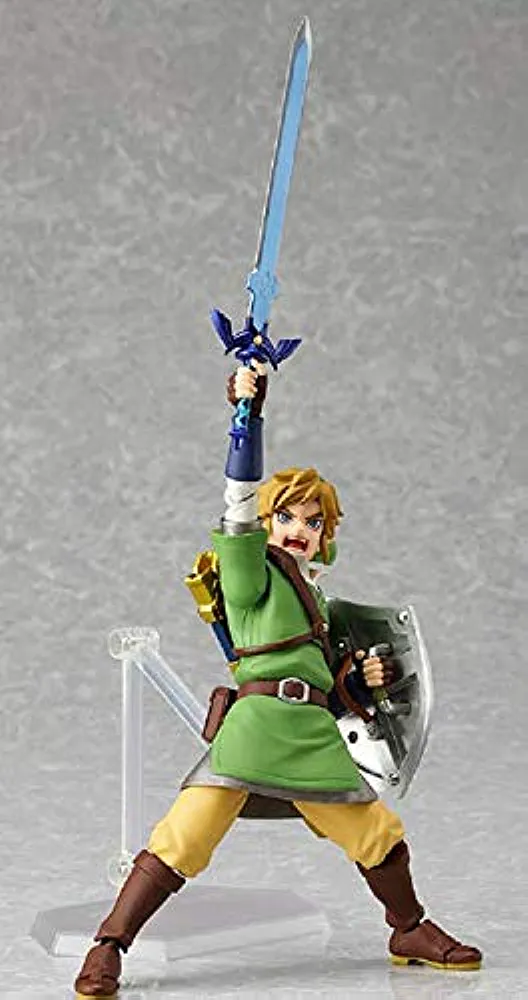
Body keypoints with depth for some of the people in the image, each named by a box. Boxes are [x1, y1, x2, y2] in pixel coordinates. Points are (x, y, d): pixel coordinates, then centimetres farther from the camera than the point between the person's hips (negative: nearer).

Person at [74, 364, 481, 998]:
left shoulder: (311, 591, 23)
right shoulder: (252, 574, 3)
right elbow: (241, 503, -13)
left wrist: (364, 677, 11)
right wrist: (248, 413, -22)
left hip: (314, 731, 7)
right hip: (257, 719, -7)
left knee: (377, 831, 13)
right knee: (187, 832, -19)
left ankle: (411, 932, 36)